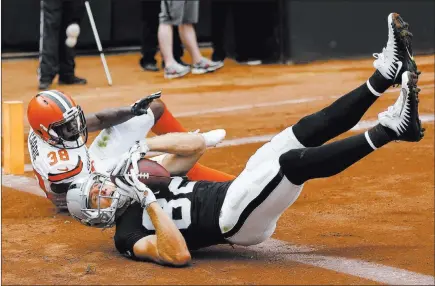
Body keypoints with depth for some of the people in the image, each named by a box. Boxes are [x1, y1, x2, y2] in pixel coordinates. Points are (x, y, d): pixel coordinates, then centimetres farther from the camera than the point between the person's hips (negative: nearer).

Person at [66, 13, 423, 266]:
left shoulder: (139, 180, 19)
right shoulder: (129, 235, -5)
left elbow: (195, 144, 15)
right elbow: (179, 254, -25)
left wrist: (144, 146, 3)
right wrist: (152, 204, -25)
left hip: (234, 192, 8)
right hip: (234, 221, -8)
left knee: (309, 130, -6)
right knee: (295, 161, -30)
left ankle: (386, 74, -11)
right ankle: (392, 129, -31)